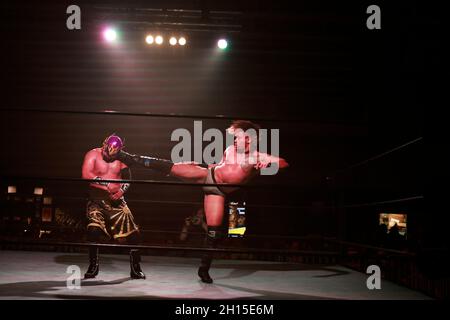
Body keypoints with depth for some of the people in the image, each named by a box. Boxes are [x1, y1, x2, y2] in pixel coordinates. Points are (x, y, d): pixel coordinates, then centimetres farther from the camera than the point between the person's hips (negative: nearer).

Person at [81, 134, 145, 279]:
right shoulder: (93, 154, -3)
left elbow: (127, 178, 7)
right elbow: (86, 175, -17)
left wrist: (122, 190, -14)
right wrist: (106, 183, -21)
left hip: (117, 202, 3)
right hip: (97, 202, -3)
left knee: (133, 234, -5)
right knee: (94, 230, -24)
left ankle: (136, 269, 13)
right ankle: (93, 266, 1)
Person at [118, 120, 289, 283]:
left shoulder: (258, 157, -13)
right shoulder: (231, 150, -2)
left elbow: (284, 163, -21)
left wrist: (268, 163, -38)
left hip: (218, 191, -1)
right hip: (207, 176, 2)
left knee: (213, 229, -5)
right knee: (169, 167, -12)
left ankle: (204, 269, 10)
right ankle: (130, 158, 2)